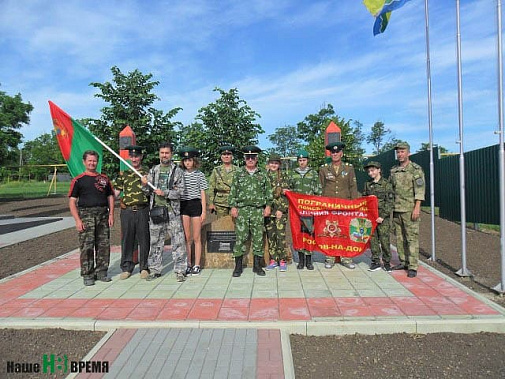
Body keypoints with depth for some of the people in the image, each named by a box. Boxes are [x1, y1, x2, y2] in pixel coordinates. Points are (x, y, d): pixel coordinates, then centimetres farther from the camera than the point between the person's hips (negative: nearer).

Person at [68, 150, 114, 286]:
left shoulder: (104, 178, 13)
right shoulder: (78, 180, 3)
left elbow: (110, 197, 15)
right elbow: (72, 201, -1)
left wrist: (111, 215, 4)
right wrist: (77, 220, -11)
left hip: (103, 215, 3)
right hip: (86, 215, -3)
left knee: (104, 245, 6)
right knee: (86, 247, -2)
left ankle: (101, 272, 20)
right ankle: (87, 275, 9)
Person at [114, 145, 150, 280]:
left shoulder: (147, 173, 8)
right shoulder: (123, 174, 12)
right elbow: (116, 192, 11)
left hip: (143, 211, -1)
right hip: (127, 211, 2)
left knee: (143, 240, 4)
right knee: (127, 240, 7)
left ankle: (144, 267, 16)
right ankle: (126, 268, 19)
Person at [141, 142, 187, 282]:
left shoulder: (177, 171, 3)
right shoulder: (153, 170, 13)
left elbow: (180, 191, -5)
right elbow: (148, 191, 13)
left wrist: (165, 193, -17)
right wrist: (145, 185, -7)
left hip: (172, 211, -3)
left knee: (178, 241, -2)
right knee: (155, 242, 10)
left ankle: (180, 270, 7)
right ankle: (154, 270, 21)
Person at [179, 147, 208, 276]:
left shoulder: (199, 174, 3)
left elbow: (203, 194, 3)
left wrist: (204, 211, -2)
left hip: (196, 204, -2)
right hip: (183, 206, 2)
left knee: (196, 238, 2)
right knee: (186, 238, 6)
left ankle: (197, 265, 10)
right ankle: (188, 265, 16)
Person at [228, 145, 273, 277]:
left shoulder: (262, 174, 10)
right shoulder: (238, 173, 7)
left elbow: (268, 191, 11)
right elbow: (233, 191, 5)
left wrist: (268, 206, 3)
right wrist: (233, 206, -2)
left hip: (258, 210, 1)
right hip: (242, 209, -1)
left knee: (258, 238, 4)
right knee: (240, 237, -1)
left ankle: (257, 265, 15)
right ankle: (238, 266, 9)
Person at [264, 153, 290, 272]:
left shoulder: (283, 177, 5)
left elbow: (285, 195, -1)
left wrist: (281, 209, -10)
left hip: (281, 210, -2)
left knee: (281, 235, -7)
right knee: (270, 235, 5)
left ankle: (282, 261, 2)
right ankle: (273, 260, 14)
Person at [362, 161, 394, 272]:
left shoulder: (386, 184, -2)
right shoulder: (367, 184, 11)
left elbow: (389, 202, -6)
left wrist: (383, 216, -13)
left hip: (383, 217, -4)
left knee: (384, 240, -1)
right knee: (373, 239, 5)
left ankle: (387, 262, 13)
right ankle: (376, 262, 14)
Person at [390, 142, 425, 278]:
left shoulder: (416, 169, -4)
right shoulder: (393, 171, 14)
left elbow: (420, 190, -10)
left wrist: (417, 207, -17)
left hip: (410, 209, -6)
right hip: (396, 209, 6)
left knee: (412, 238, -5)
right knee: (399, 237, 11)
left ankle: (413, 267, -1)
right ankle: (403, 262, 21)